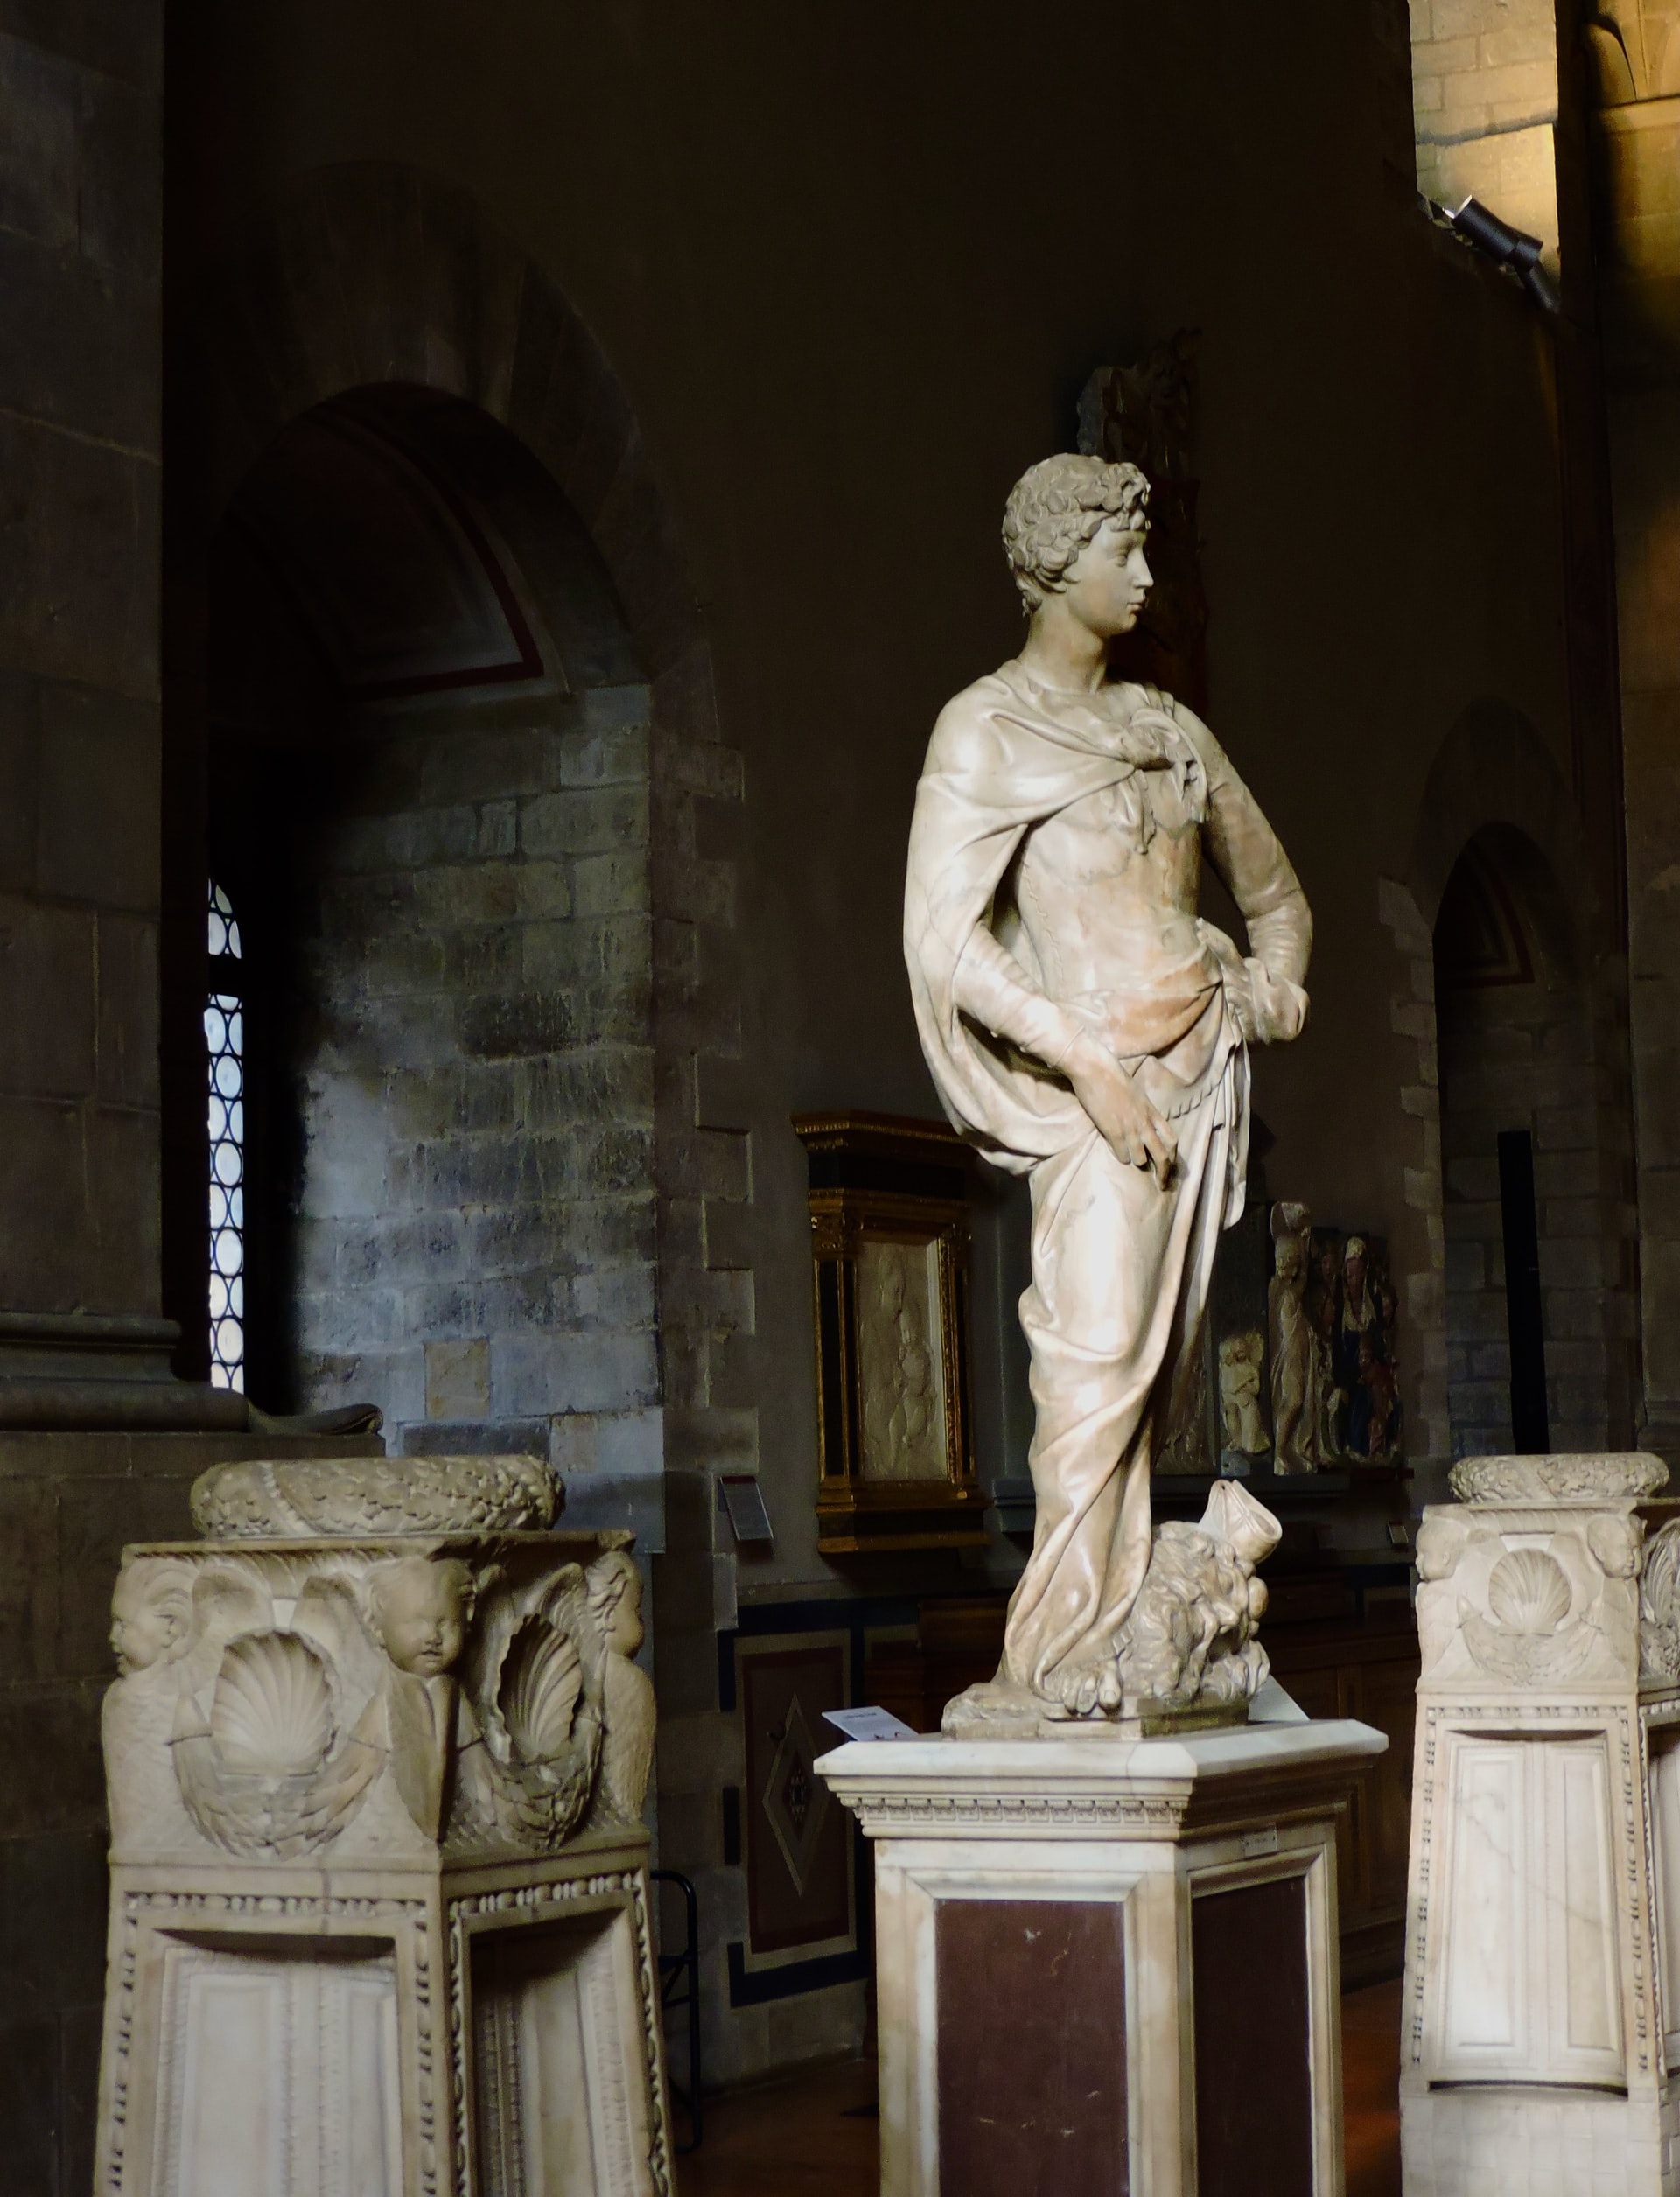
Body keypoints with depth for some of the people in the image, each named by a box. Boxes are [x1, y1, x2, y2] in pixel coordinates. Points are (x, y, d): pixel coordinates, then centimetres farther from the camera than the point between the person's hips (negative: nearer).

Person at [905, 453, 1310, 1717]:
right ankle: (1064, 1647, -10)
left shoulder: (1168, 731, 17)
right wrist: (1087, 1059, -18)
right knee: (1101, 1354, -14)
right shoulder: (990, 732, -3)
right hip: (1098, 1086, -6)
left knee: (1158, 1367, 3)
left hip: (1202, 1078, 6)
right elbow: (943, 935, -13)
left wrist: (1275, 985, 5)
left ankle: (1113, 1632, 7)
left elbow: (1276, 891, 27)